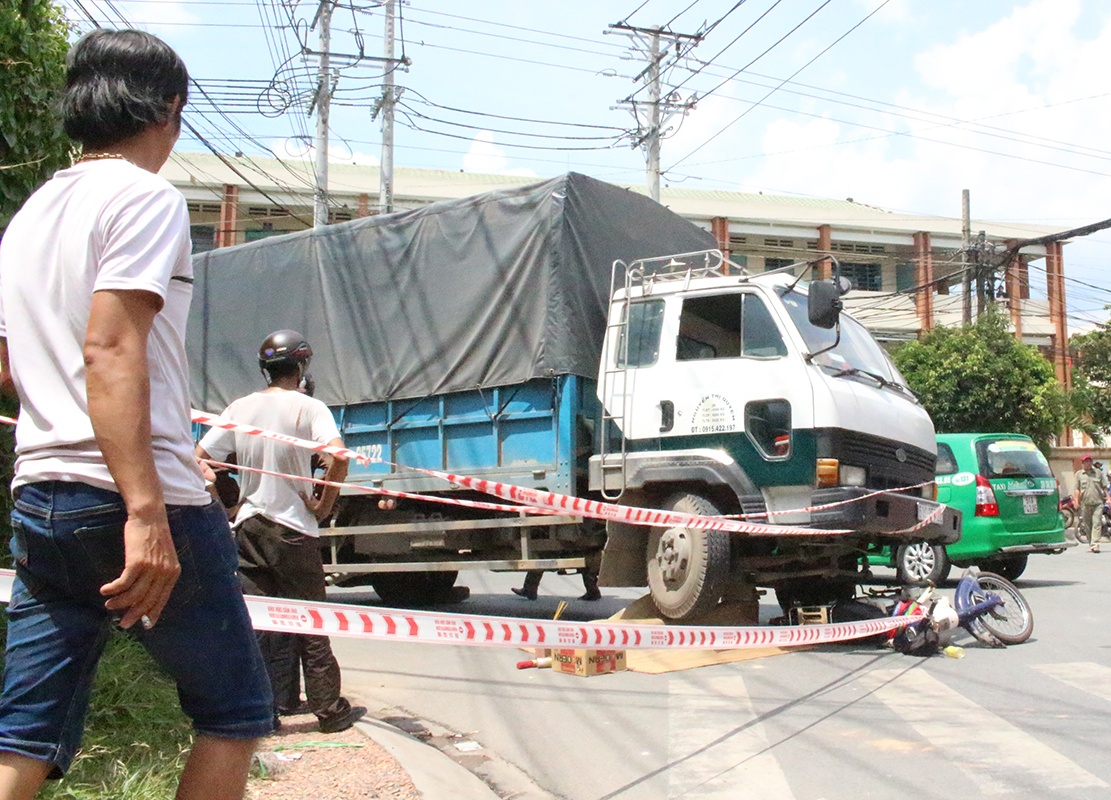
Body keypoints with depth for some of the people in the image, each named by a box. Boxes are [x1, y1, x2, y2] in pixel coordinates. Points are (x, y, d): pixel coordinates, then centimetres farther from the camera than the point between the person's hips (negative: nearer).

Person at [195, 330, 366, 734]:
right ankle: (330, 710, 11)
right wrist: (323, 505, -11)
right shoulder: (308, 406, -9)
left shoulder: (239, 408, 5)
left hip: (248, 525, 4)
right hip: (293, 528, -4)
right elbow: (338, 457, -25)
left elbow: (198, 458, 5)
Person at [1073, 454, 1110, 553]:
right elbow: (1076, 489, 4)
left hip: (1098, 503, 0)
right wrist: (1076, 500, -7)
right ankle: (1090, 544, 14)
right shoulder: (1079, 474, 9)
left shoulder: (1098, 472, 12)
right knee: (1088, 525, 5)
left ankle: (1095, 544, -16)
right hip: (1085, 504, 0)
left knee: (1097, 523, -11)